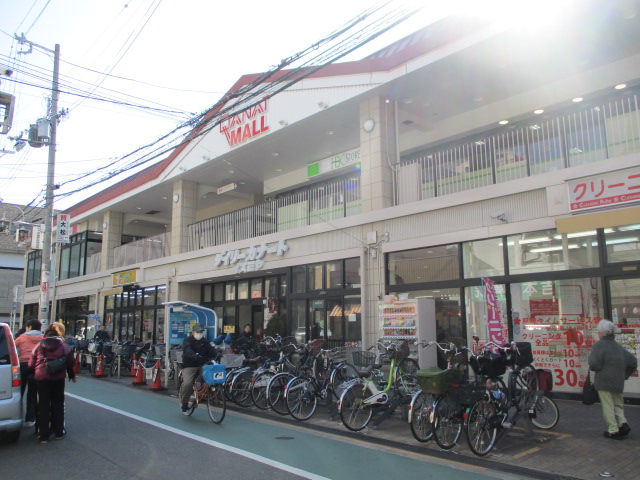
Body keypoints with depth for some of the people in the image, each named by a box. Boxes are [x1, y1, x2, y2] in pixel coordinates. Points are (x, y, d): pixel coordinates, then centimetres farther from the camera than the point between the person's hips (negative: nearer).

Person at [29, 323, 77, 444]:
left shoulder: (39, 346, 7)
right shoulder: (63, 346, 3)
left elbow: (31, 364, 6)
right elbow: (71, 362, 4)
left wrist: (35, 374, 23)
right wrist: (72, 375, 19)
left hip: (41, 378, 1)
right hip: (58, 378, -1)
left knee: (43, 406, 7)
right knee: (58, 404, 12)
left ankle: (43, 435, 7)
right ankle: (59, 432, 19)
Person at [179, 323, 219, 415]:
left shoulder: (204, 341, 12)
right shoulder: (188, 341, -5)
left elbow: (211, 349, -1)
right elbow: (188, 352, -24)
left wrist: (216, 354, -24)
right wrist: (195, 356, -44)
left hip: (202, 365, 4)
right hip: (189, 366, -4)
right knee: (187, 383, -25)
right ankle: (184, 403, 1)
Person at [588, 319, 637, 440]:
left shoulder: (599, 345, -9)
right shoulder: (619, 347, 15)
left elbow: (595, 364, -18)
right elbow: (633, 362, 19)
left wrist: (591, 366, 4)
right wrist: (624, 375, 21)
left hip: (603, 381, -7)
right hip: (618, 383, 7)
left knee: (607, 406, 0)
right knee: (618, 404, 20)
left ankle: (613, 431, 1)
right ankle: (623, 423, 2)